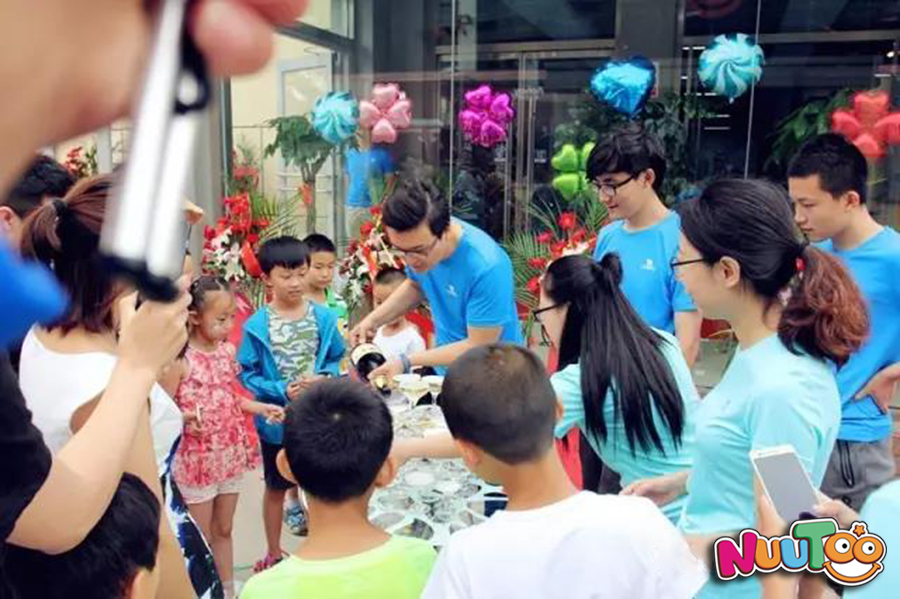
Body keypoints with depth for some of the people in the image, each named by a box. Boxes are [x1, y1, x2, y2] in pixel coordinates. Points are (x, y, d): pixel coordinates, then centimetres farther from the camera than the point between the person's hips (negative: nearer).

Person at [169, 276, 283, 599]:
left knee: (224, 530, 20)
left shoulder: (228, 350, 1)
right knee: (200, 538, 10)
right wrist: (185, 418, -34)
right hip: (197, 458, -6)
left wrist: (262, 408, 4)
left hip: (231, 454, 6)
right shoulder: (181, 360, -18)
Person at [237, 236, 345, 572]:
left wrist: (324, 379, -17)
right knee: (276, 488, 18)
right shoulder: (256, 326, -14)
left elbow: (337, 360, 2)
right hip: (277, 420, -1)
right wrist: (282, 391, -21)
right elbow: (248, 374, -10)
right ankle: (274, 553, 36)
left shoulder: (324, 318, -8)